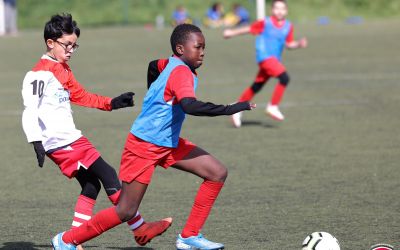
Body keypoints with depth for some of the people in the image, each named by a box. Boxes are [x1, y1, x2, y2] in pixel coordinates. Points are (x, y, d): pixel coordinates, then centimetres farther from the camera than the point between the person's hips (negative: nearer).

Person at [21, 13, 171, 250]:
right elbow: (30, 110, -18)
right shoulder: (41, 73, -12)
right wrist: (36, 142, -25)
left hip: (70, 139, 10)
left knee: (91, 186, 12)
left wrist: (112, 103, 24)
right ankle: (140, 229, -2)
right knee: (109, 177, -7)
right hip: (61, 142, -10)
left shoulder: (63, 70, 17)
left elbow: (80, 95, 29)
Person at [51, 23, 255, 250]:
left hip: (168, 144, 10)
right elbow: (190, 106, -42)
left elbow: (154, 66, 28)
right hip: (144, 146, -10)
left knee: (218, 173, -1)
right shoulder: (181, 72, -23)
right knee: (126, 212, -4)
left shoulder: (171, 64, 5)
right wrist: (229, 109, -40)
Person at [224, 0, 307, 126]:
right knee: (284, 77, -23)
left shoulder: (288, 27, 5)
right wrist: (232, 32, 14)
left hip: (275, 59, 6)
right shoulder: (265, 23, -8)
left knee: (257, 86, 15)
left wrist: (299, 44, -9)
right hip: (265, 56, -6)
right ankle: (273, 106, -12)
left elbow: (289, 44, 11)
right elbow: (249, 29, 5)